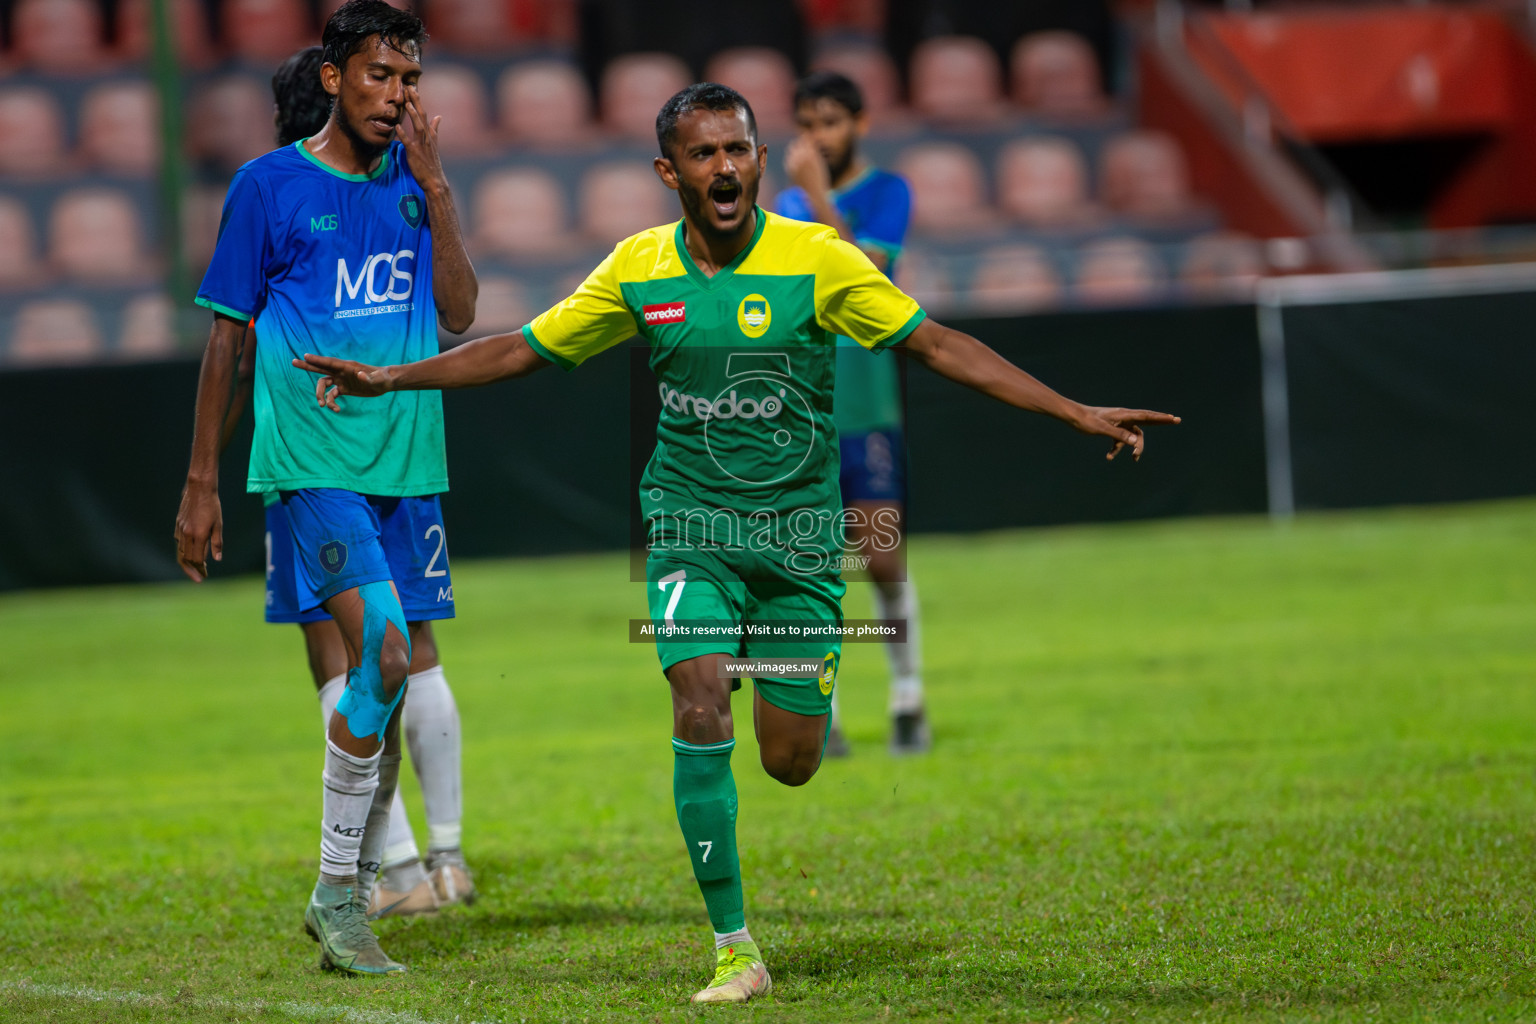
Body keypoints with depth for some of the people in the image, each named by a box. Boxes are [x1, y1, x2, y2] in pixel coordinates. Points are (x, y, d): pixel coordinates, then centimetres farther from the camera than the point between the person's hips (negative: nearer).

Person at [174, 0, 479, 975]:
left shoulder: (414, 180, 12)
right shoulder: (269, 185, -1)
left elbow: (459, 313, 2)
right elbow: (226, 336, 3)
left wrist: (434, 183, -4)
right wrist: (201, 483, 2)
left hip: (409, 465, 5)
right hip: (313, 460, -5)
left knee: (396, 679, 4)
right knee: (384, 648, -20)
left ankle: (351, 904, 16)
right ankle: (336, 891, -10)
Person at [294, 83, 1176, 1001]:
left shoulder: (818, 258, -10)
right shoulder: (639, 269, -2)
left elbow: (938, 345, -9)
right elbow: (523, 350, 8)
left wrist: (1077, 413, -14)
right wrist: (391, 379, 2)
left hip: (800, 530, -1)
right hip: (693, 523, 1)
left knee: (790, 763, 0)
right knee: (700, 711, -19)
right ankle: (734, 949, -10)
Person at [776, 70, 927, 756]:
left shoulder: (886, 193, 0)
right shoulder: (788, 204, 14)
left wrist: (817, 193, -20)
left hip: (864, 402, -4)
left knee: (880, 554, -6)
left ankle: (908, 700, 9)